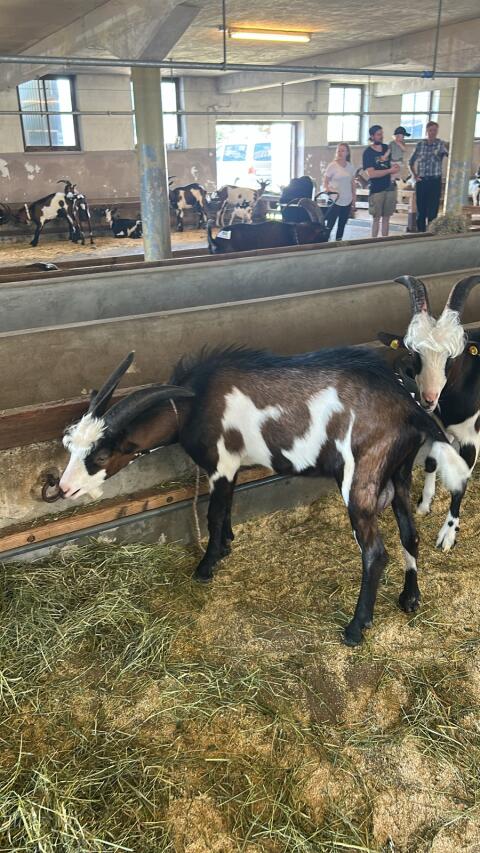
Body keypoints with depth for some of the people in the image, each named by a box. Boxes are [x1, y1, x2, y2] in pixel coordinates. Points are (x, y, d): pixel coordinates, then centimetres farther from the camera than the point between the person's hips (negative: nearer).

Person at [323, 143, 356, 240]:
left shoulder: (350, 166, 7)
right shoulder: (332, 165, -6)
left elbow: (353, 183, 13)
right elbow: (325, 181, -5)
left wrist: (354, 198, 10)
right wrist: (327, 188, -25)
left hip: (347, 202, 5)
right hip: (335, 201, -5)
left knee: (342, 225, 13)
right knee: (329, 225, -7)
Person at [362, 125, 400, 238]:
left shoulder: (387, 148, 9)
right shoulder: (368, 152, -7)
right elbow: (371, 174, -17)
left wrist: (395, 167, -1)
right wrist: (390, 170, -15)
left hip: (390, 187, 5)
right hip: (376, 189, -5)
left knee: (386, 217, 9)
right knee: (376, 218, -1)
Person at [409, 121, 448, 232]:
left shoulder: (441, 144, 0)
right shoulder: (420, 144, 7)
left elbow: (450, 155, -17)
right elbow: (411, 161, 16)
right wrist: (414, 174, 5)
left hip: (435, 181, -3)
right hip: (421, 181, 3)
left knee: (432, 211, -3)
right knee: (420, 210, 7)